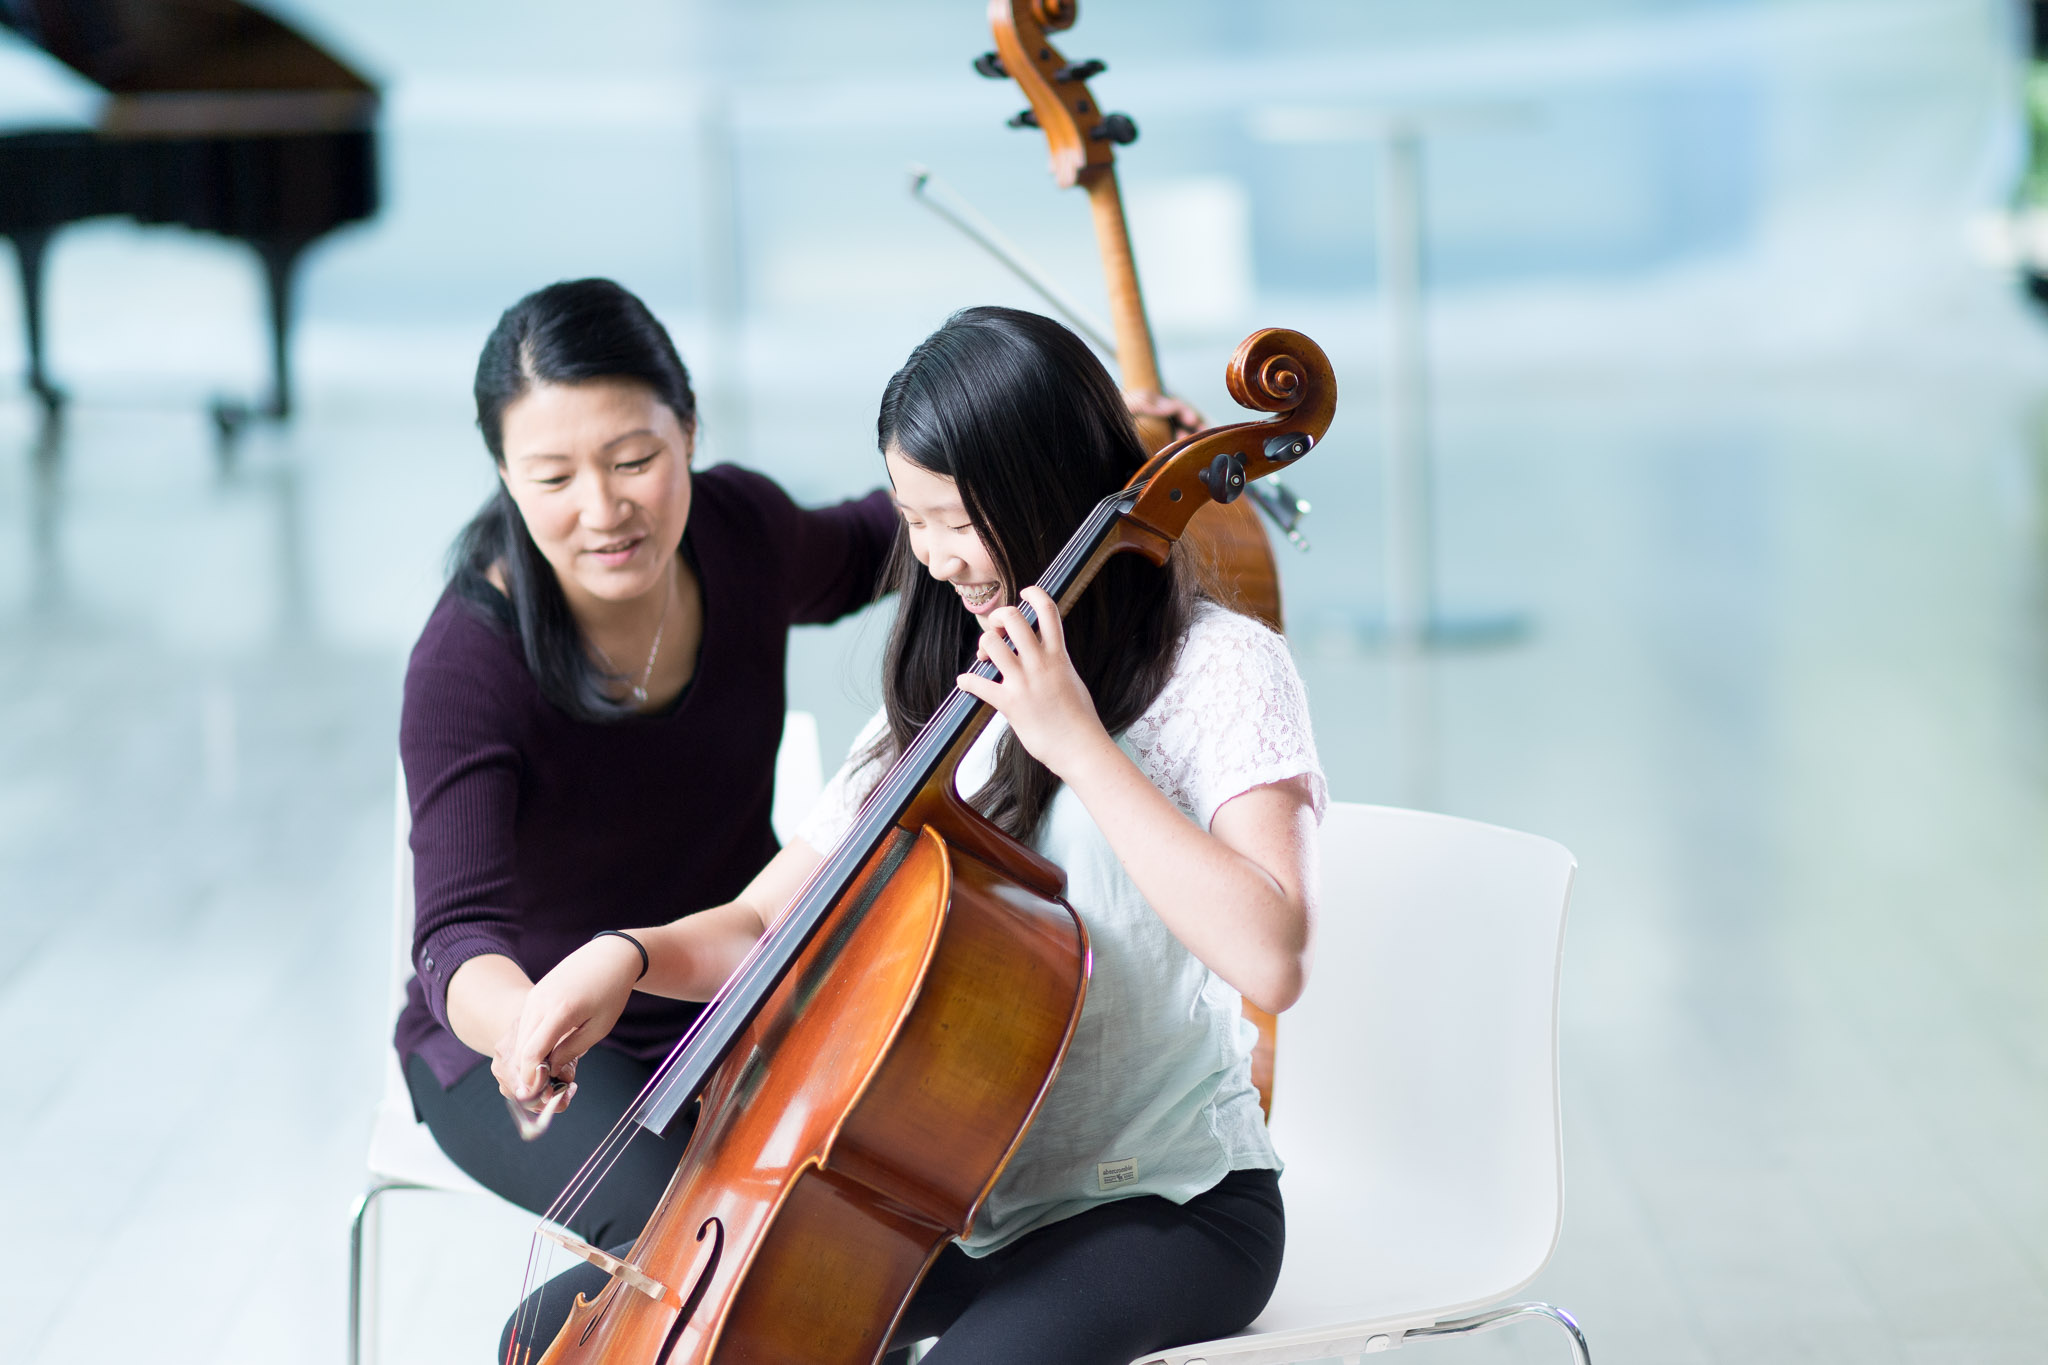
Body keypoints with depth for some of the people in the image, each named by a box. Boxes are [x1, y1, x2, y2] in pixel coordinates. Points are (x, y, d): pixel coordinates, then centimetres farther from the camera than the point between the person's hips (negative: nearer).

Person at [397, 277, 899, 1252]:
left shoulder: (741, 531, -9)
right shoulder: (470, 662, -26)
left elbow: (858, 556, 17)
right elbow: (460, 932, -36)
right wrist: (532, 1022, -58)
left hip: (734, 1005, 5)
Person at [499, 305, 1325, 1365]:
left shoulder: (1216, 667, -9)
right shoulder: (946, 700, 12)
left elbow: (1270, 958, -25)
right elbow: (765, 924, 15)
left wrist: (1080, 746, -24)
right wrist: (630, 955, -7)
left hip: (1168, 1206, -7)